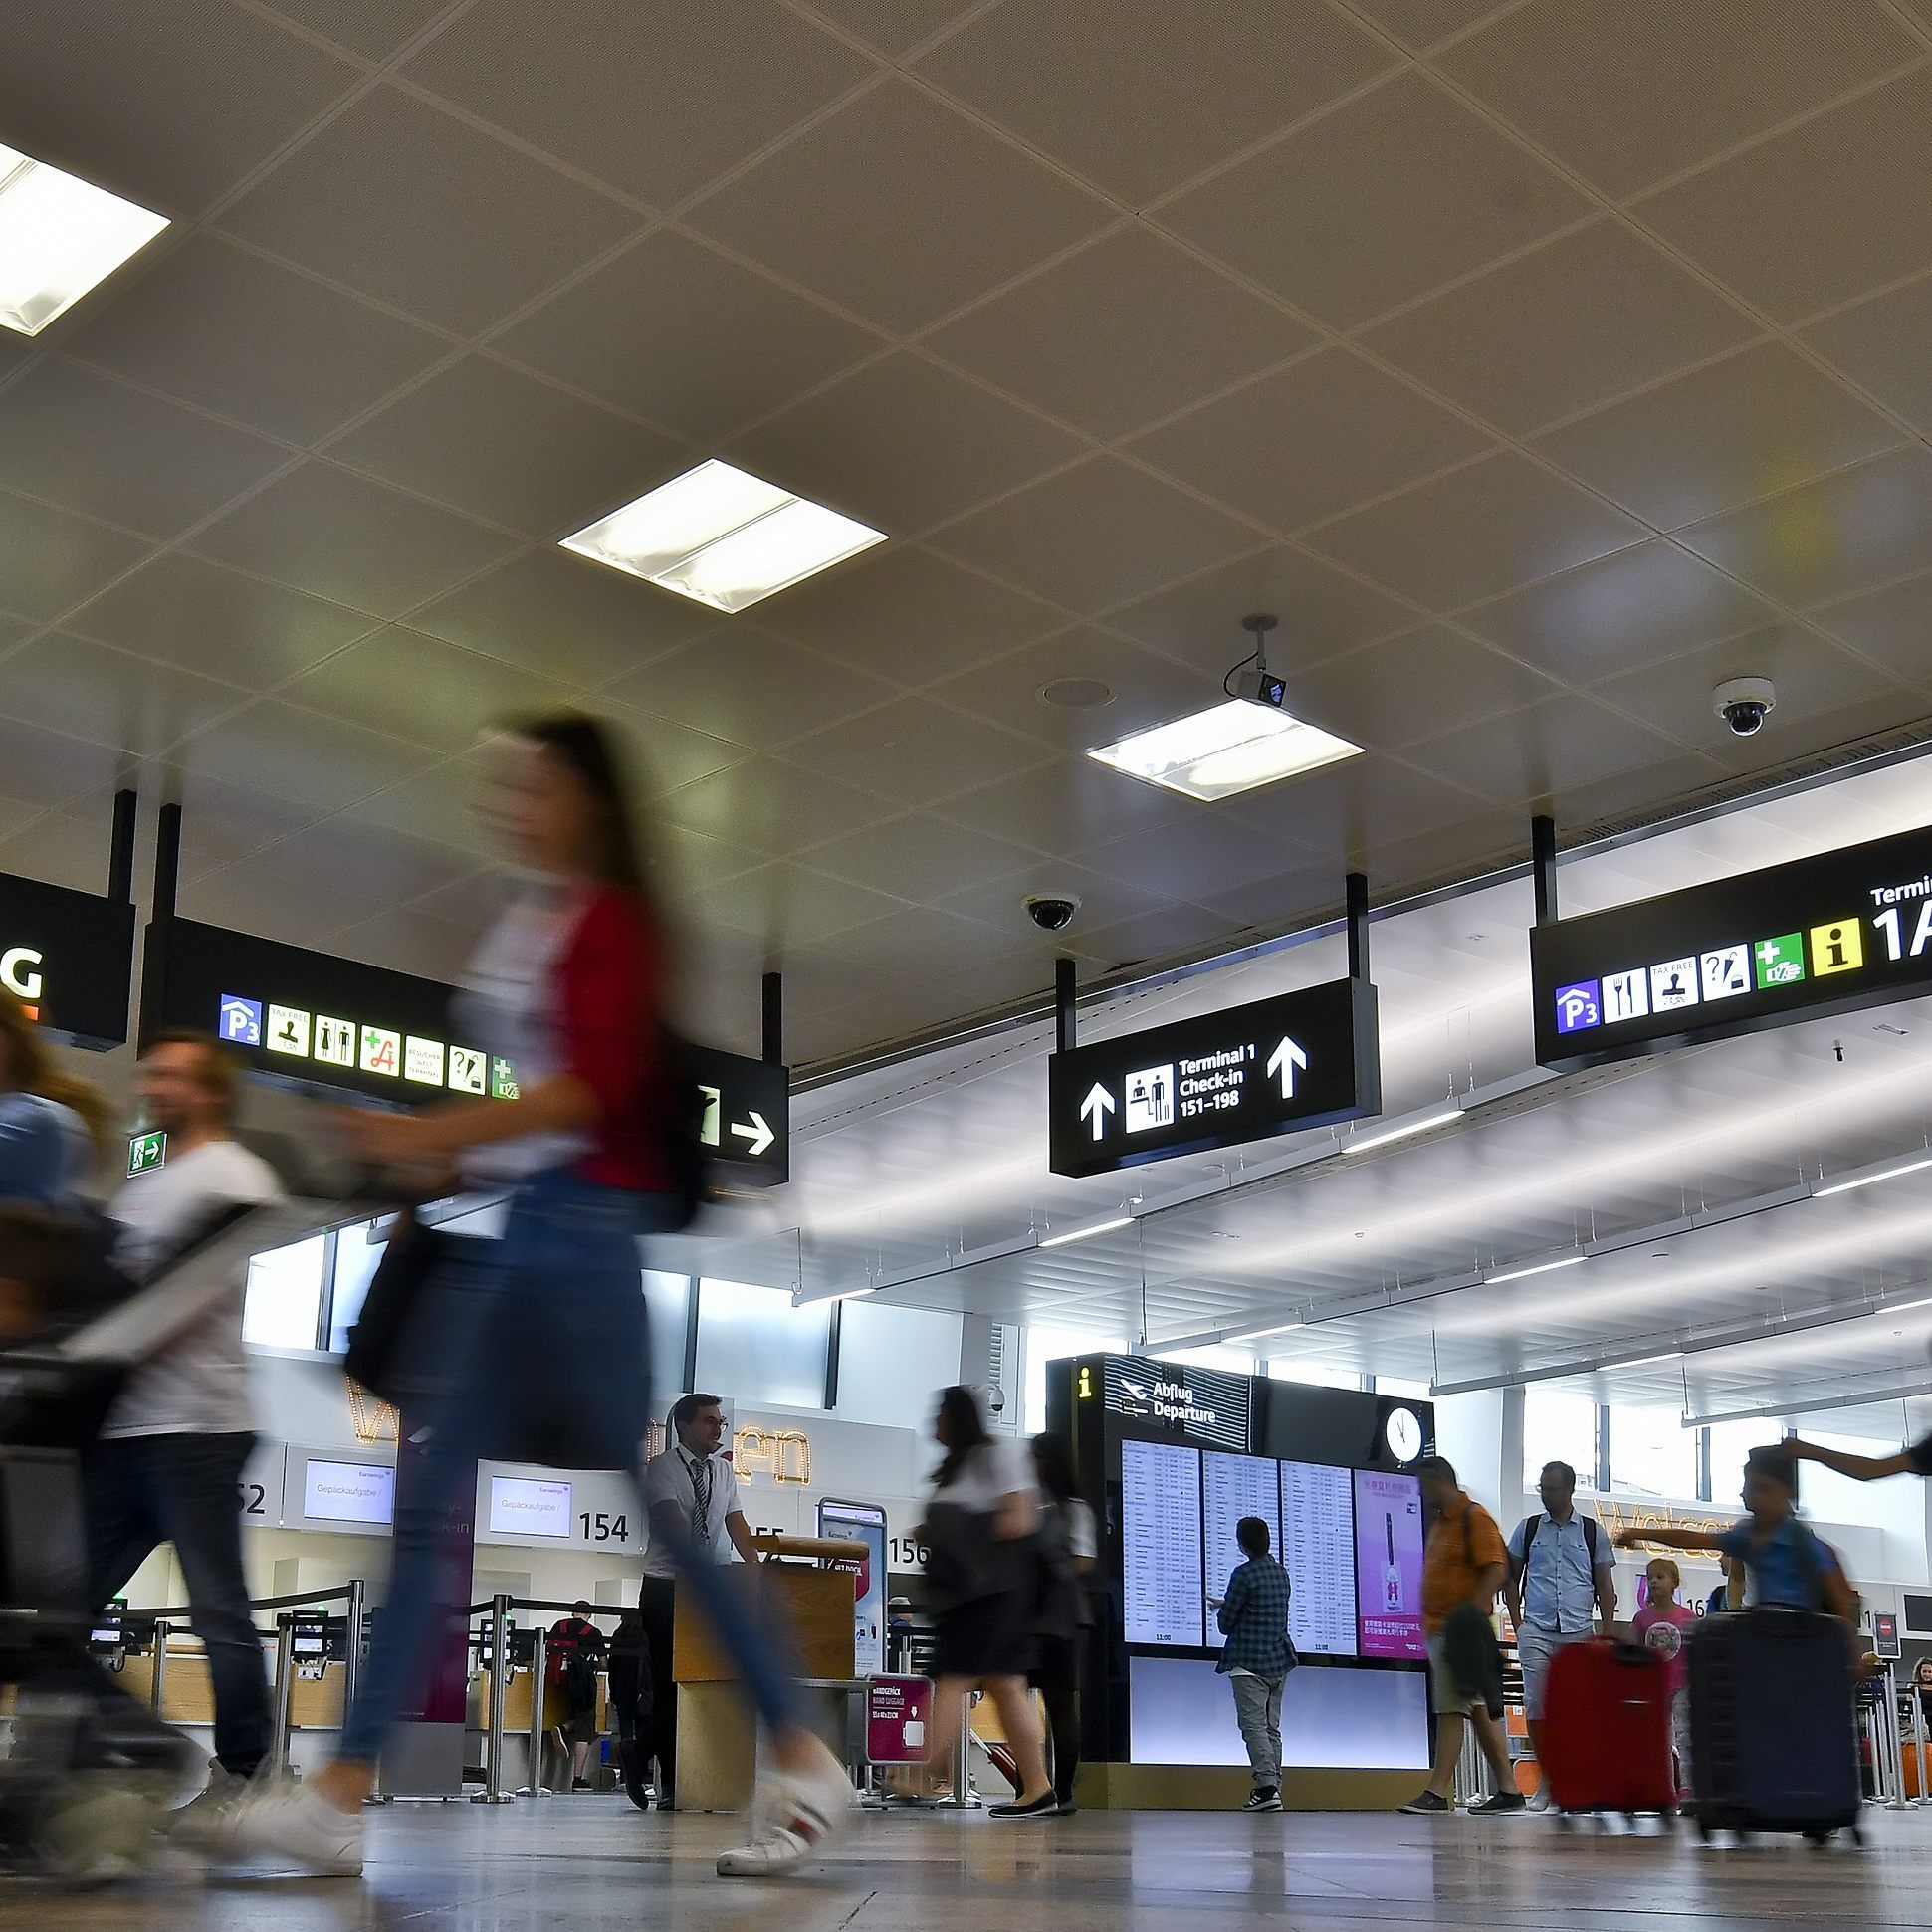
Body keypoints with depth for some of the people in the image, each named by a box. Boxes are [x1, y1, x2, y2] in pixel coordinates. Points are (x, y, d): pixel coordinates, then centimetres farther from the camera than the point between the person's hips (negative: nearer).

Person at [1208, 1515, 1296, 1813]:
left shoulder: (1244, 1574, -13)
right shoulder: (1281, 1573, 12)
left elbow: (1226, 1623, -9)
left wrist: (1221, 1612, 15)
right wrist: (1225, 1605, 32)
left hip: (1250, 1660, -7)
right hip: (1279, 1660, 8)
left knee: (1253, 1724, -8)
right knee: (1272, 1726, 11)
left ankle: (1267, 1787, -17)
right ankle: (1274, 1787, 8)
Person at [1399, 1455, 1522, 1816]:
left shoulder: (1474, 1518, -9)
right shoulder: (1440, 1522, 20)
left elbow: (1497, 1569, -18)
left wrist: (1472, 1611, -26)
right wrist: (1429, 1624, 21)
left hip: (1459, 1632, -10)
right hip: (1438, 1630, 10)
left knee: (1450, 1709, -10)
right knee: (1478, 1711, 10)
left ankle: (1437, 1792, -11)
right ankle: (1508, 1789, 13)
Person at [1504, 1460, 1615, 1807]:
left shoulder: (1592, 1532, 8)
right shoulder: (1528, 1528, 10)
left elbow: (1604, 1587, 10)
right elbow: (1511, 1577, 15)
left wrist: (1609, 1634, 3)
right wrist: (1518, 1623, 5)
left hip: (1579, 1631, 0)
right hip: (1536, 1631, 0)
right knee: (1536, 1704, -7)